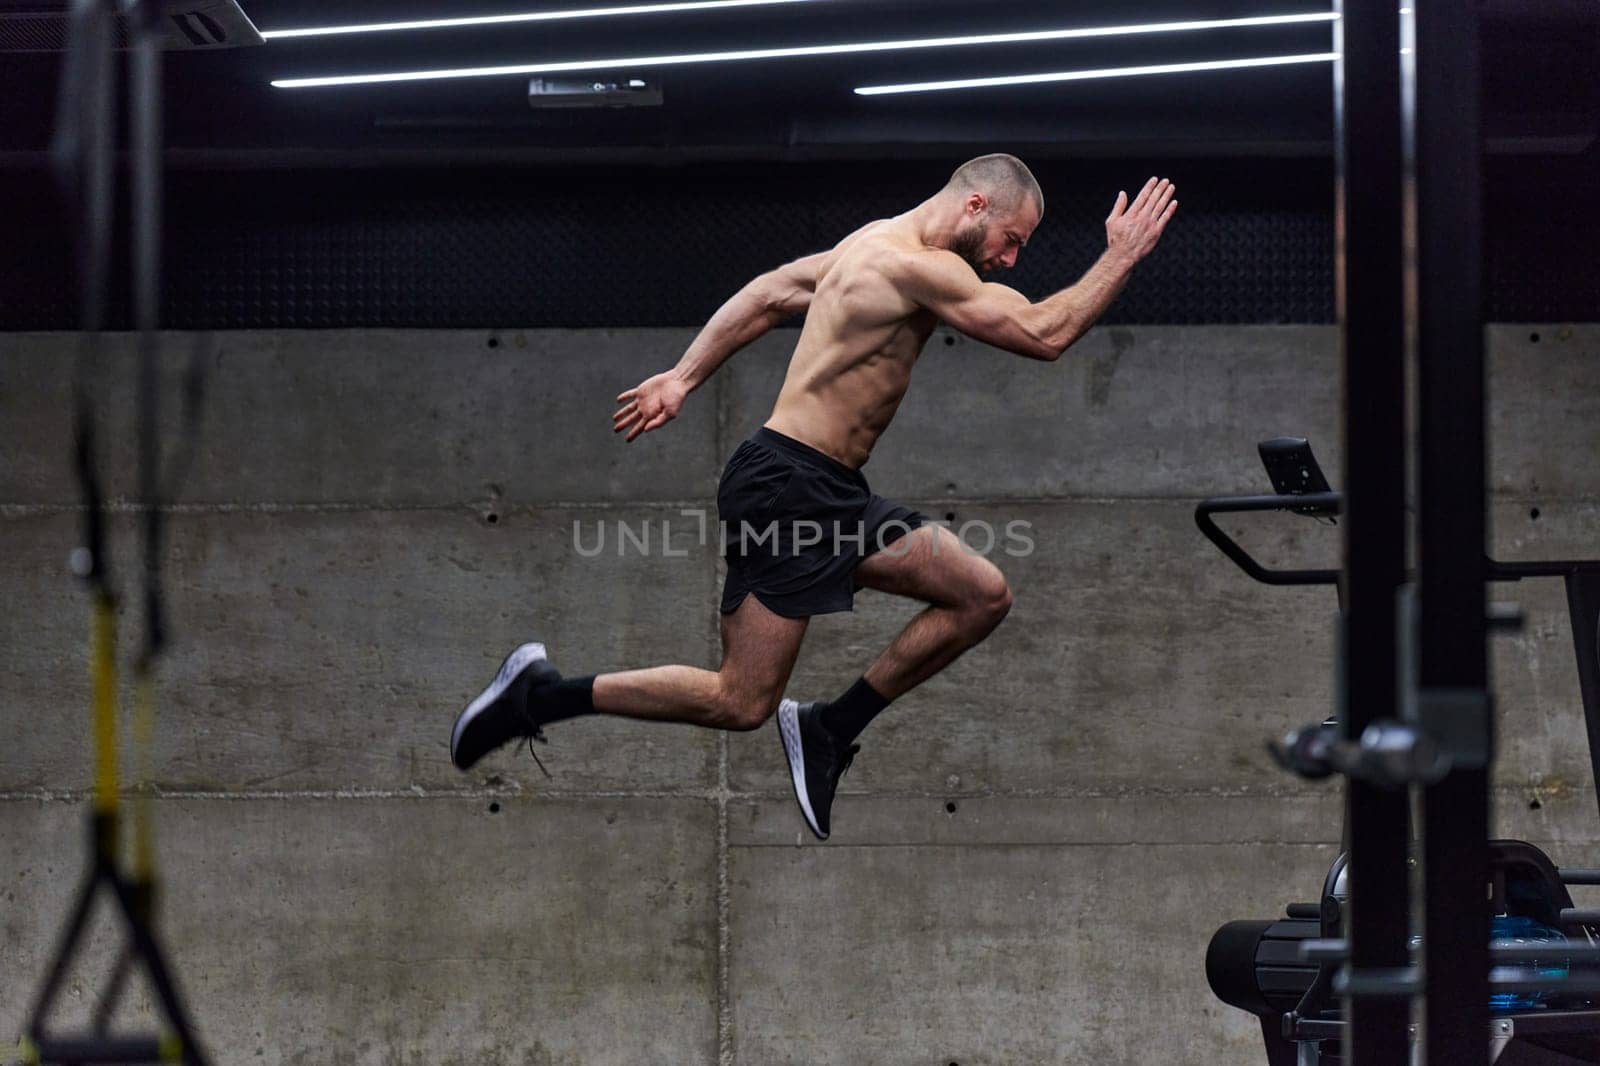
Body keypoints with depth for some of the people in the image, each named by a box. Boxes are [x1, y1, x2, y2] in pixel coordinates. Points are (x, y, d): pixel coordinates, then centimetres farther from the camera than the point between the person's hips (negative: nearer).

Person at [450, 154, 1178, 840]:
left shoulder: (877, 248, 15)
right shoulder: (918, 266, -17)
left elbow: (768, 294, 23)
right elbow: (1043, 334, -17)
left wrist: (685, 376, 26)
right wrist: (1120, 259, -7)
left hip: (833, 497, 11)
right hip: (786, 489, -11)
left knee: (983, 596, 4)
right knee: (742, 702, -9)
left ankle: (831, 728, 9)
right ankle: (542, 696, 0)